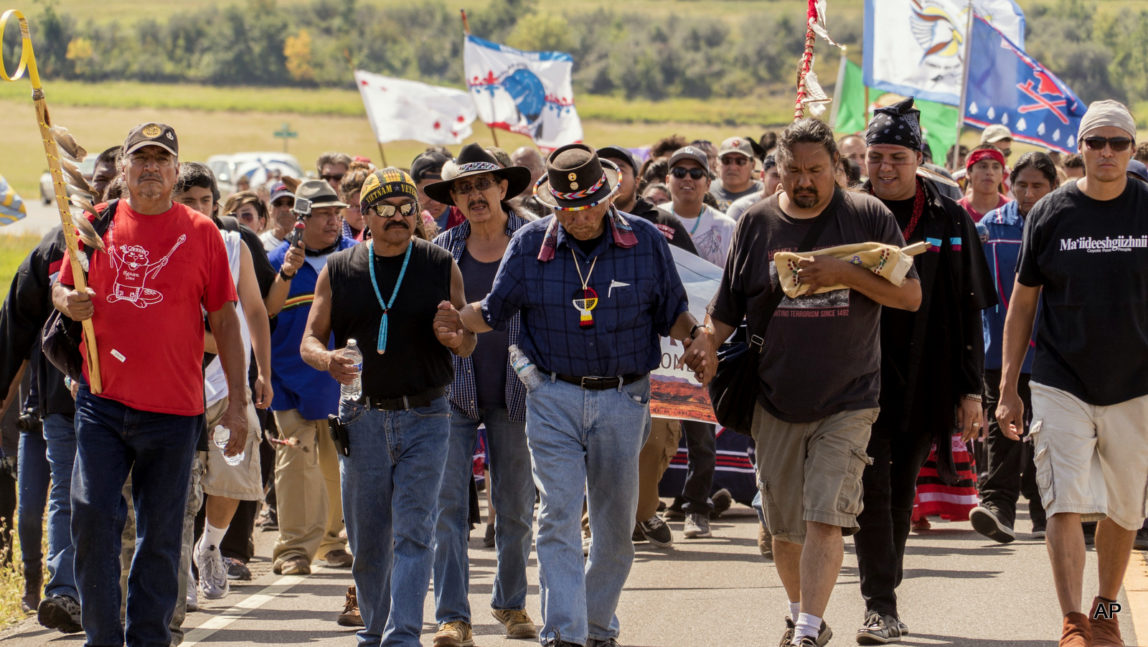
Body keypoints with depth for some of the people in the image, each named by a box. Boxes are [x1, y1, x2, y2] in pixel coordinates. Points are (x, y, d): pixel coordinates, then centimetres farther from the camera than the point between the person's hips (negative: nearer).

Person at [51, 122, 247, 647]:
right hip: (101, 401, 1)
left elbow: (224, 319, 4)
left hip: (173, 408, -1)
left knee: (160, 534, 5)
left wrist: (237, 402, 1)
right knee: (91, 516, -7)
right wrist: (68, 302, -9)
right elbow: (61, 287, 17)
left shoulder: (201, 233, 2)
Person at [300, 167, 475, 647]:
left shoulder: (442, 268, 5)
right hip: (363, 416, 2)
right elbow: (310, 340, 7)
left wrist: (455, 338, -16)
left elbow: (468, 343, 8)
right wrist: (328, 360, -16)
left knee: (413, 532, -11)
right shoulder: (339, 271, 7)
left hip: (425, 416, -2)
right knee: (367, 539, 7)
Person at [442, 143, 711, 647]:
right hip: (554, 399, -1)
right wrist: (453, 318, -10)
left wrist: (696, 335, -13)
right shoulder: (529, 245, -1)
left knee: (616, 525, 10)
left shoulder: (645, 242, -1)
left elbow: (671, 312, 7)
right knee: (559, 517, -12)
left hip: (622, 401, 1)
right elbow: (493, 312, 9)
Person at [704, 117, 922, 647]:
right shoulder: (756, 224, 5)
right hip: (775, 401, 3)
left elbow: (910, 296, -4)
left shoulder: (868, 217, -1)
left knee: (826, 519, -14)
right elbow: (725, 313, 12)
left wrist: (845, 274, -16)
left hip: (847, 400, -3)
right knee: (785, 527, 11)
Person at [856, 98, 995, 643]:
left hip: (925, 384, 1)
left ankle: (883, 598, 22)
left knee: (901, 492, 10)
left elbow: (968, 311, 5)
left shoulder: (949, 221, 3)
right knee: (872, 490, -8)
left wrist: (970, 390, 1)